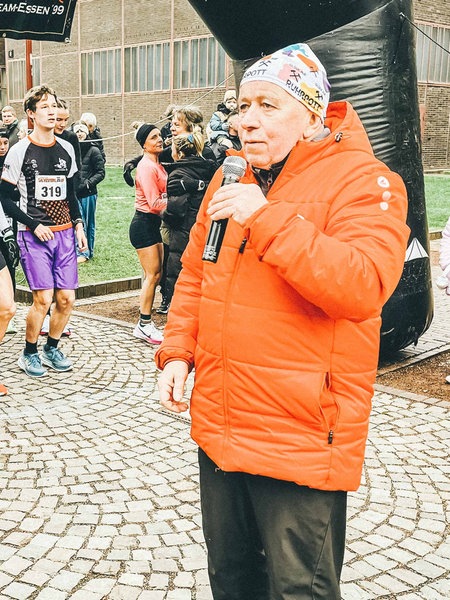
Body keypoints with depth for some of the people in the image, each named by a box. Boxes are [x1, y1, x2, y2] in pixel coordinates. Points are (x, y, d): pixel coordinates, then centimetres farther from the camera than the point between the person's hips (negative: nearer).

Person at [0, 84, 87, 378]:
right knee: (43, 298, -9)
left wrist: (79, 225, 8)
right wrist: (34, 225, -12)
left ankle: (52, 348, 23)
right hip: (34, 235, -5)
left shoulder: (66, 149, 10)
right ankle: (29, 354, 11)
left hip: (64, 233, 5)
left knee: (67, 298, 2)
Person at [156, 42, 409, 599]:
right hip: (220, 425, 7)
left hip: (302, 442, -6)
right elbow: (194, 274, 17)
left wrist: (268, 218, -28)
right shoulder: (231, 178, 10)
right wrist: (177, 351, 6)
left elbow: (363, 286, -28)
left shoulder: (362, 179, -12)